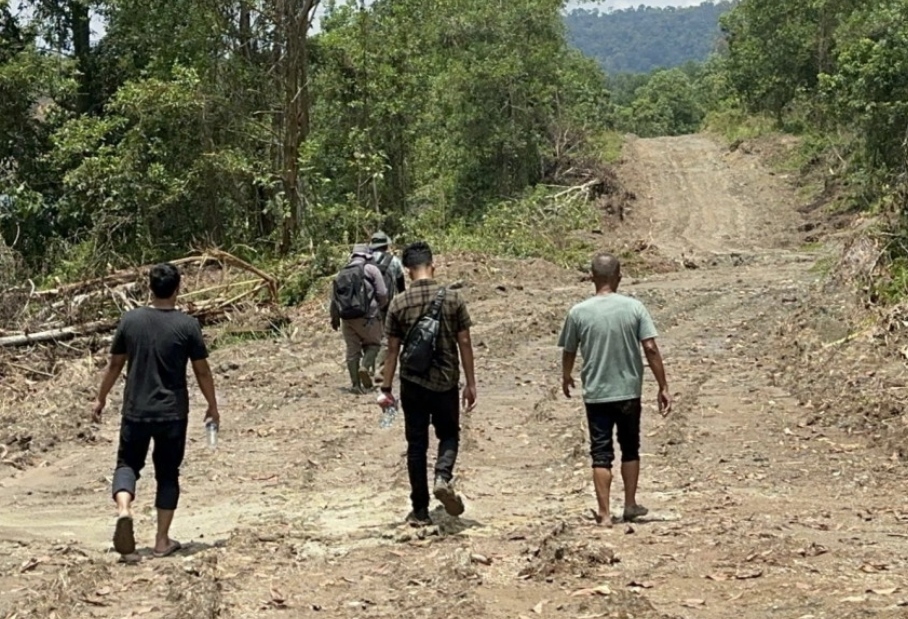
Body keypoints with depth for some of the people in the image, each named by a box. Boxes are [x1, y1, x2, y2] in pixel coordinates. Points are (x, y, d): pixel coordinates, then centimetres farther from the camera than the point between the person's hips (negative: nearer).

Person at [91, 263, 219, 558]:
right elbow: (202, 371, -3)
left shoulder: (130, 320, -3)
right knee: (167, 474, 11)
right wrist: (212, 406, 10)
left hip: (135, 411, 1)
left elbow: (115, 364, 6)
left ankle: (123, 509, -14)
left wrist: (101, 399, 19)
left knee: (128, 463, 15)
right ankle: (162, 540, 12)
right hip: (172, 413, -1)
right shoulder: (187, 325, -8)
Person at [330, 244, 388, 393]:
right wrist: (380, 306, 15)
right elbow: (382, 294, -5)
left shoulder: (342, 272, 13)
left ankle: (356, 384, 9)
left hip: (347, 317, 4)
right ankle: (365, 366, -13)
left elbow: (334, 298, 15)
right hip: (367, 316, -4)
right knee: (373, 344, 12)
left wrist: (334, 317, 26)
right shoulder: (371, 269, -1)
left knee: (352, 350, 10)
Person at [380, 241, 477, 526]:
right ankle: (443, 477, -11)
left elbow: (392, 349, -2)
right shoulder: (452, 298, -5)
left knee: (416, 445, 9)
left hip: (413, 383, 0)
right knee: (449, 435, 18)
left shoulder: (399, 303, -5)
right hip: (446, 382, 0)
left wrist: (386, 389, 5)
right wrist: (470, 384, 4)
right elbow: (464, 343, -3)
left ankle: (420, 511, 11)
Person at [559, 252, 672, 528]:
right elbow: (651, 349, -10)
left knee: (601, 455, 5)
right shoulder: (634, 308, -8)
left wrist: (566, 378, 25)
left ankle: (604, 513, 4)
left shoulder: (579, 312, -7)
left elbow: (569, 352, 5)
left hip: (596, 394, -1)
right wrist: (663, 388, -4)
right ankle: (630, 505, 28)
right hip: (629, 392, 1)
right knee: (630, 450, 19)